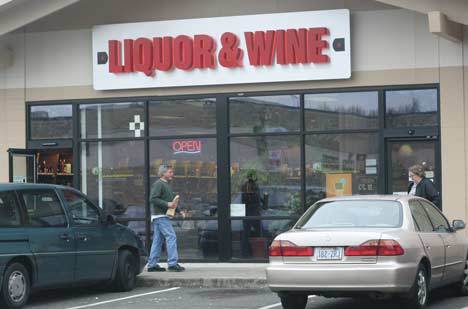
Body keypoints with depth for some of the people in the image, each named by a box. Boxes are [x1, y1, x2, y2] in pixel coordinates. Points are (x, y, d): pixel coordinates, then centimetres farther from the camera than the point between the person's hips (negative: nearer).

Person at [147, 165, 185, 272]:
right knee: (171, 237, -14)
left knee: (158, 240, 9)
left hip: (163, 216, 10)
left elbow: (170, 201, 29)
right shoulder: (158, 184, -9)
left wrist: (178, 211, 19)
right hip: (160, 216, -10)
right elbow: (153, 199, -19)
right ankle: (172, 263, -16)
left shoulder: (166, 184, 22)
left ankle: (152, 264, 10)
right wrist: (167, 204, -23)